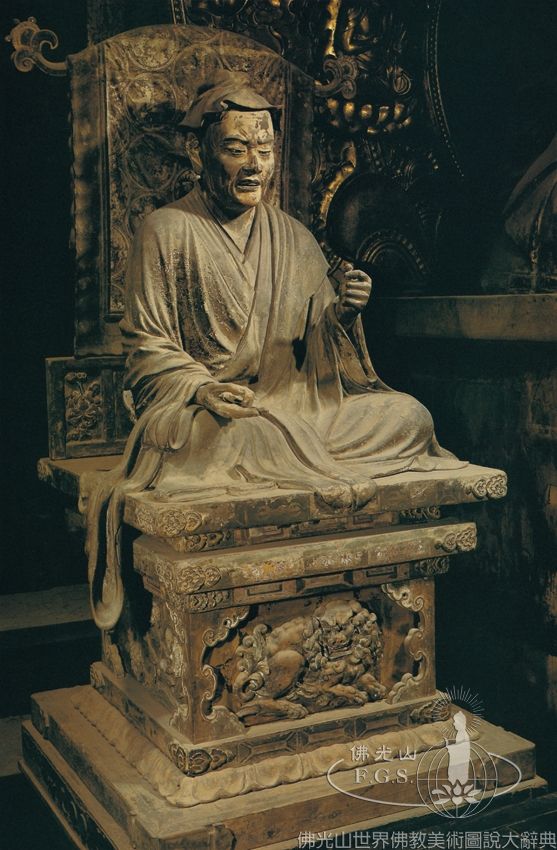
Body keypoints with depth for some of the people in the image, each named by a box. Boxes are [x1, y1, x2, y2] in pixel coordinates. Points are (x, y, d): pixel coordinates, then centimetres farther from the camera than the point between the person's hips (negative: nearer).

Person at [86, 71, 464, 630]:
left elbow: (315, 345, 14)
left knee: (409, 413, -15)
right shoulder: (166, 232, 2)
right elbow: (147, 347, -2)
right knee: (252, 434, -39)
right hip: (200, 413, -4)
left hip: (296, 407, 5)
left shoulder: (294, 239, 15)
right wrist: (200, 388, -21)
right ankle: (326, 475, -14)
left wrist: (341, 315, -9)